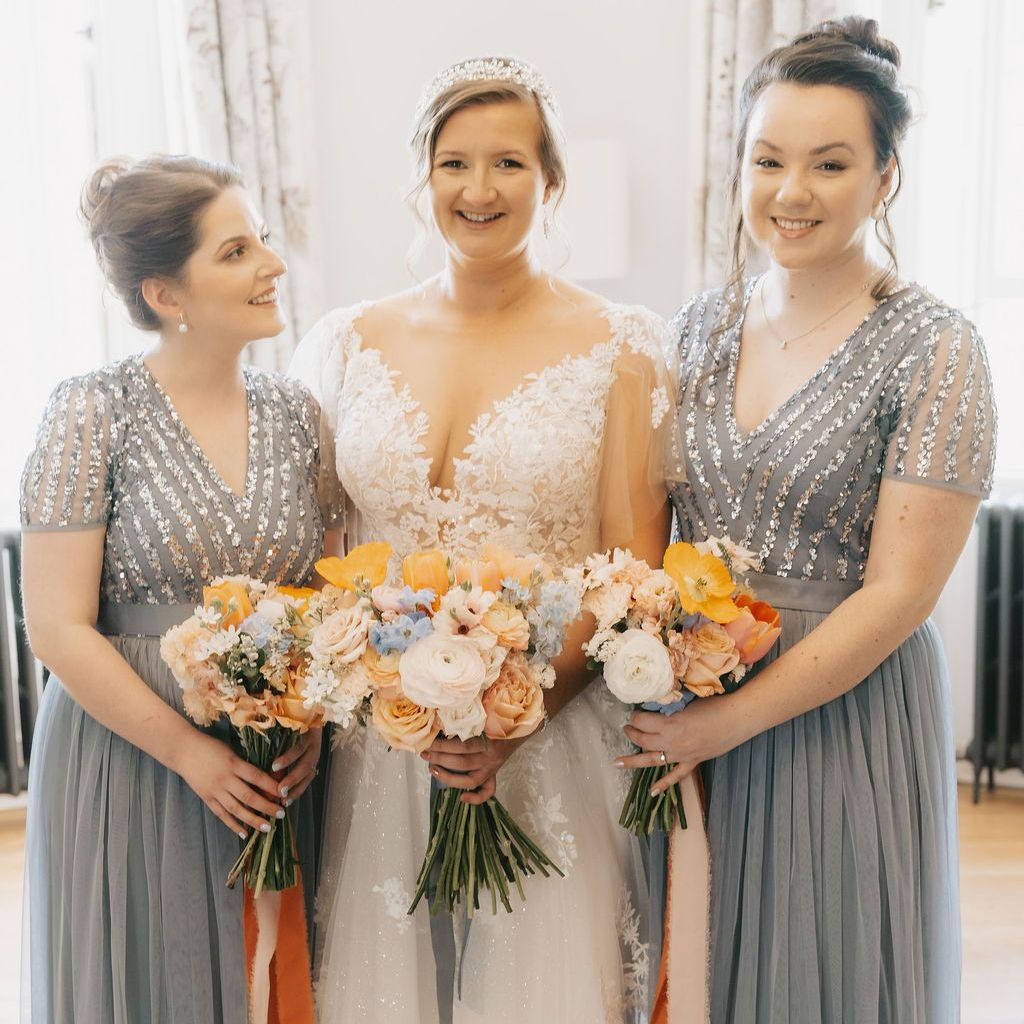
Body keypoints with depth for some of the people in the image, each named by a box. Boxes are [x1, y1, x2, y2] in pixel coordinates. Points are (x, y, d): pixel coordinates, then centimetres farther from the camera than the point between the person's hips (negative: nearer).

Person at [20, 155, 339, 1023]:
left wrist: (312, 724, -7)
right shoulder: (94, 412, -11)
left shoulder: (295, 411, 3)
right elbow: (59, 629, -12)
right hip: (130, 750, -4)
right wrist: (191, 753, -15)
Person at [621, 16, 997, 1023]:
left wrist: (732, 720, -16)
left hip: (844, 709, -4)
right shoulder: (702, 324, 3)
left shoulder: (932, 349, -13)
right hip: (689, 701, 4)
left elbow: (897, 596, -15)